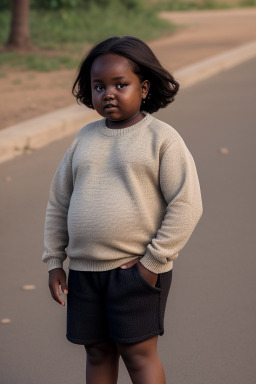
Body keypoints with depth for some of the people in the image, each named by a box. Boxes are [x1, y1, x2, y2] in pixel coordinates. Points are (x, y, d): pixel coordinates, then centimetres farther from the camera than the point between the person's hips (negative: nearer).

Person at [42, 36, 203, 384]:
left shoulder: (162, 138, -7)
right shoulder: (85, 138, 8)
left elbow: (186, 205, -12)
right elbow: (59, 201, 14)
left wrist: (153, 262, -14)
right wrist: (54, 260, 10)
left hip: (137, 268, -5)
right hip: (85, 269, 5)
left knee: (138, 352, -1)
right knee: (98, 352, 12)